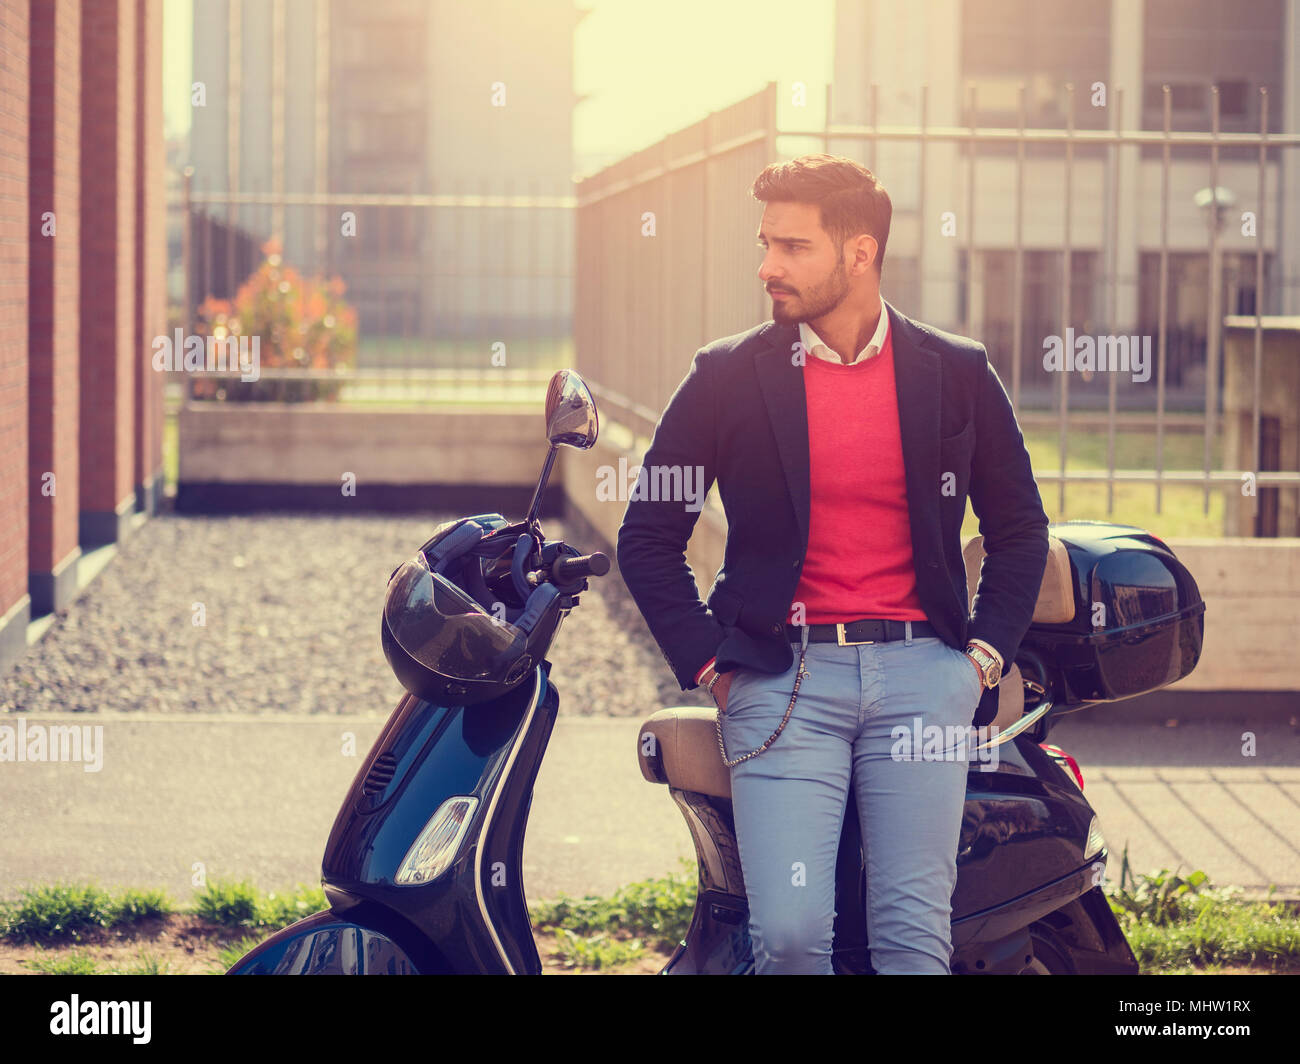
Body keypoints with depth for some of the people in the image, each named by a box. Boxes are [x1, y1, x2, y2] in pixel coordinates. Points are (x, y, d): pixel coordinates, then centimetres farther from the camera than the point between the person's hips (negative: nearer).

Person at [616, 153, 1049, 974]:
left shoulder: (958, 374, 8)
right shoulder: (728, 377, 5)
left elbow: (1020, 529, 18)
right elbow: (648, 538, 9)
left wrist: (984, 654, 6)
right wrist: (708, 664, 1)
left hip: (923, 673, 1)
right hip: (783, 678, -1)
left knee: (915, 936, -6)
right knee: (789, 934, -13)